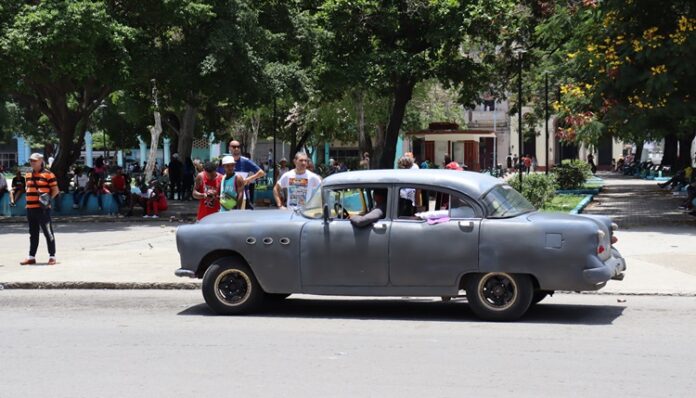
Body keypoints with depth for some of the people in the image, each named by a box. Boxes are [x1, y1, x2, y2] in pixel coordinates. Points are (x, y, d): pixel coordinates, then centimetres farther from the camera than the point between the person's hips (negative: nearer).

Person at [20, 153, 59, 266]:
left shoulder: (48, 174, -6)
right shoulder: (28, 175, 15)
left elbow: (55, 190, -4)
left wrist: (47, 199, -14)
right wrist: (29, 200, 13)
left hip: (43, 208, -7)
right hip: (30, 208, 7)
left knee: (48, 232, -3)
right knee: (33, 234, 13)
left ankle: (52, 256, 2)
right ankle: (31, 257, 20)